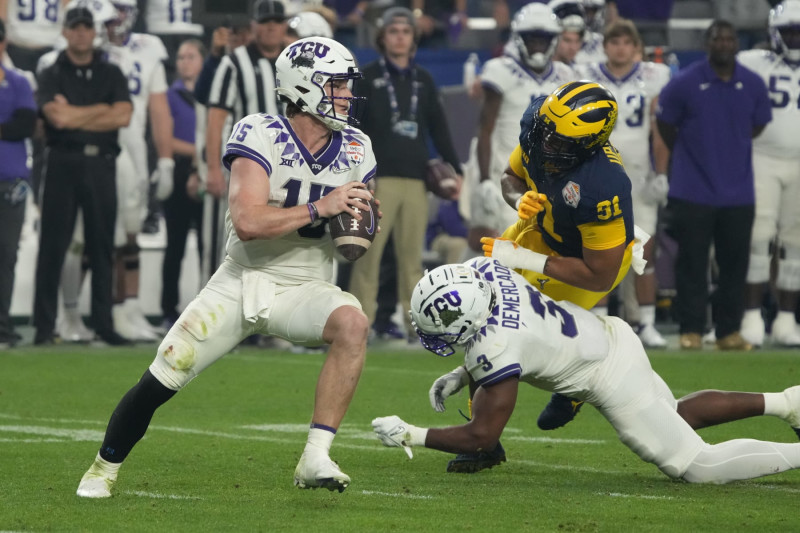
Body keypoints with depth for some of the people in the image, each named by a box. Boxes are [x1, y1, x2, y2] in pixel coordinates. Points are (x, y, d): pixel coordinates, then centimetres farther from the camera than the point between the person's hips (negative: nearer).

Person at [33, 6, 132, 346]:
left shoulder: (111, 75, 12)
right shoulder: (52, 75, 5)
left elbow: (123, 116, -4)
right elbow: (58, 118, -13)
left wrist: (75, 116, -7)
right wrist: (102, 110, -5)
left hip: (101, 165, 2)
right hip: (63, 164, -2)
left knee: (102, 247, 4)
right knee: (53, 245, -3)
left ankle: (103, 323, 9)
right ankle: (44, 326, -2)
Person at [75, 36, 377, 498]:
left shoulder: (355, 151, -1)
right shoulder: (260, 136, -16)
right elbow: (248, 222, -29)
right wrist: (319, 208, -28)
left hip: (304, 289, 2)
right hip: (243, 281, -2)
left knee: (353, 323, -31)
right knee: (160, 382, -3)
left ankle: (315, 459, -29)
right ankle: (104, 468, 24)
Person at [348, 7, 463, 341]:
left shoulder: (423, 81, 16)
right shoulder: (369, 78, 5)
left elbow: (438, 129, 18)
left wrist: (454, 169, 12)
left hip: (416, 178, 3)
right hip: (379, 176, -3)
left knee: (412, 254, 3)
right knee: (369, 252, -7)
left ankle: (415, 322, 5)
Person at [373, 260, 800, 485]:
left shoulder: (496, 348, -33)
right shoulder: (481, 270, -12)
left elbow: (481, 437, -25)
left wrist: (409, 435, -19)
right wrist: (464, 374, 5)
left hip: (612, 378, -9)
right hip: (609, 336, 9)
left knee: (697, 467, 2)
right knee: (679, 417, 31)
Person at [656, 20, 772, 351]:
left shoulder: (753, 86, 2)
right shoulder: (684, 84, -7)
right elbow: (665, 126, 6)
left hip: (738, 195, 3)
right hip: (693, 194, -3)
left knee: (734, 265, 5)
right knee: (692, 264, 0)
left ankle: (729, 332, 13)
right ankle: (691, 330, 7)